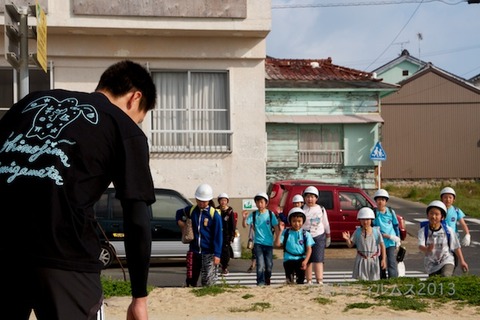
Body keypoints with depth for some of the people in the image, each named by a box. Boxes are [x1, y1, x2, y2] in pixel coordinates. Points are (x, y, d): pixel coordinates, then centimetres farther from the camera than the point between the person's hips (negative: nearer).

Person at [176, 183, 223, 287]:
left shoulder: (214, 215, -9)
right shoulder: (191, 210, 5)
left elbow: (218, 236, -10)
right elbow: (179, 212, 29)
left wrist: (217, 255, -15)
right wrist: (179, 221, 7)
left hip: (208, 254, -4)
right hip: (193, 251, 4)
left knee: (208, 282, -6)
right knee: (191, 280, 8)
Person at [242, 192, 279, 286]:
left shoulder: (270, 214, 0)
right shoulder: (253, 214, -1)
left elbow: (276, 227, 2)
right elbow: (245, 225, -5)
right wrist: (244, 218, -25)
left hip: (269, 243, 1)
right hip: (258, 243, -1)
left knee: (269, 265, 9)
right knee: (260, 264, -11)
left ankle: (267, 281, 32)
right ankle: (260, 282, -8)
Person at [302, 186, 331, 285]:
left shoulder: (321, 209, 7)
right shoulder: (302, 210, -1)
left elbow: (326, 224, 15)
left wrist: (328, 237, 16)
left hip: (319, 237, 0)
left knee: (318, 260, -8)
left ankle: (320, 281, -12)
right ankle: (309, 281, 13)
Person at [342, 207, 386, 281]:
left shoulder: (376, 231, -6)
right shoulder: (357, 232, -2)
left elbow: (382, 245, -3)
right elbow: (350, 245, 2)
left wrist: (383, 259, -8)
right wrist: (347, 239, -20)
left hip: (373, 260, 0)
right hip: (361, 260, 0)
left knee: (373, 280, 4)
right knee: (361, 280, -3)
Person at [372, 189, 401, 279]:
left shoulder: (391, 212, 4)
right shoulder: (374, 213, -4)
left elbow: (396, 226, 15)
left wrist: (398, 239, 11)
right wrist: (387, 236, -18)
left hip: (391, 242, 0)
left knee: (392, 264, -11)